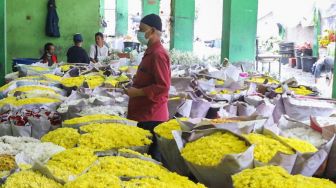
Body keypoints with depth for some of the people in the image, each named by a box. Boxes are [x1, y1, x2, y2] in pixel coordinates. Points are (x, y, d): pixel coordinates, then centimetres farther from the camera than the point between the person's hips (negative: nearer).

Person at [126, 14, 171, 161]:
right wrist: (135, 86, 13)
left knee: (152, 154, -2)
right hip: (144, 113, 10)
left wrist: (138, 92, -17)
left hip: (152, 115, -10)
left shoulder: (158, 54, -17)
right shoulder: (150, 51, 14)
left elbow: (163, 86, -22)